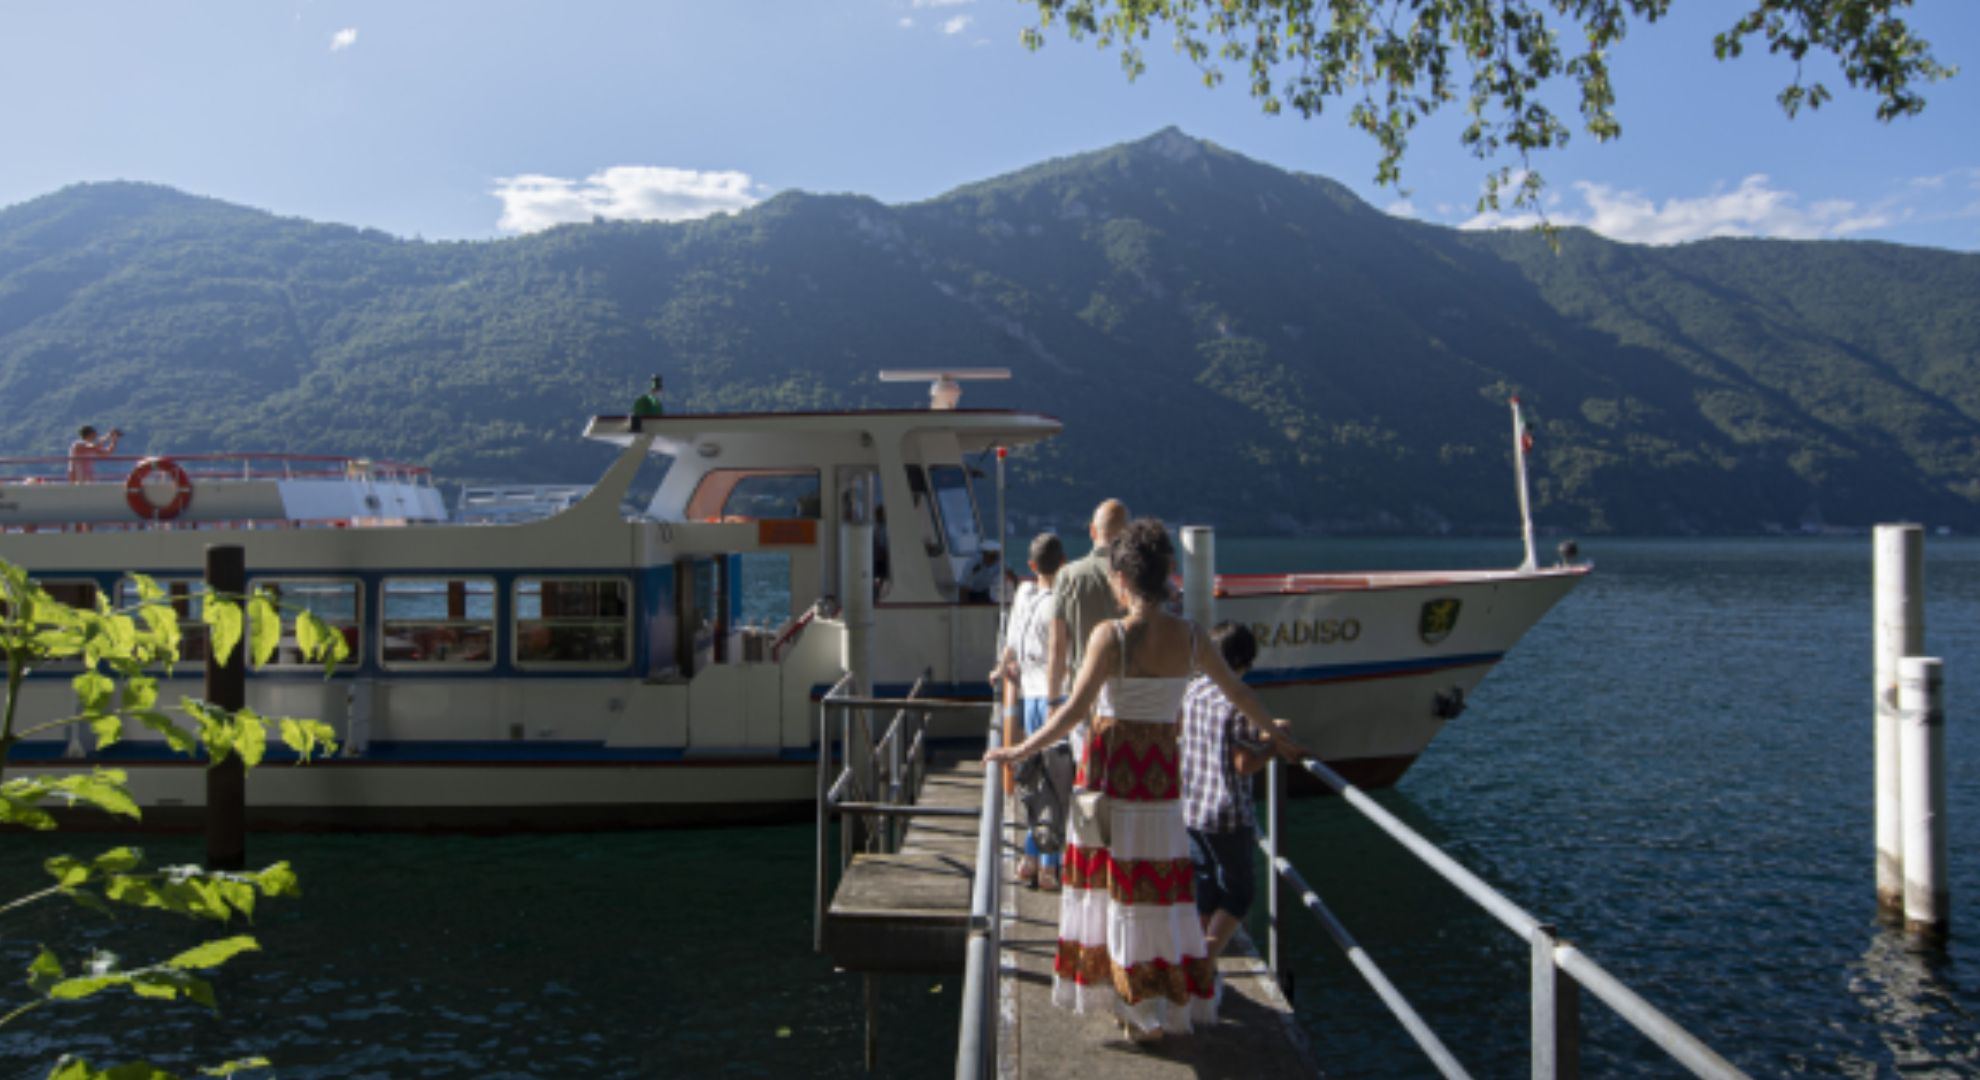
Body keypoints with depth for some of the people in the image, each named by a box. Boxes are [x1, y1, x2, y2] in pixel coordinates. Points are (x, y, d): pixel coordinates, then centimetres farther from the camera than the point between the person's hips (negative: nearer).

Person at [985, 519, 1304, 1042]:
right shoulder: (1190, 637, 0)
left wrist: (1020, 751, -8)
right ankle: (1170, 999, 24)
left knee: (1113, 879, 8)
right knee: (1159, 882, 14)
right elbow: (1238, 692, 13)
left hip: (1112, 768, -4)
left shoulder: (1111, 635, -14)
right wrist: (1272, 733, 30)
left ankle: (1137, 1007, 14)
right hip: (1162, 772, 4)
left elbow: (1075, 709, -17)